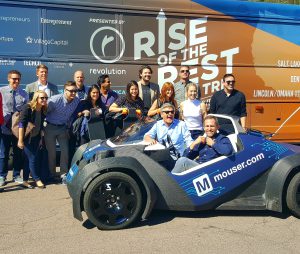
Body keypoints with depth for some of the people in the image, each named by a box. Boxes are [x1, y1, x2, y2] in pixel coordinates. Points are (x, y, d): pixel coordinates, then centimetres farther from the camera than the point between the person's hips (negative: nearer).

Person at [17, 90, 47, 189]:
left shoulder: (43, 110, 0)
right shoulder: (27, 108, -18)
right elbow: (21, 124, -20)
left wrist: (40, 138, 12)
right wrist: (20, 140, -22)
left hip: (36, 138, 6)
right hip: (26, 138, -6)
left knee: (29, 159, 10)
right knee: (32, 158, -4)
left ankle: (25, 180, 19)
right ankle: (37, 179, 9)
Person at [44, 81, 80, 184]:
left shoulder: (77, 101, -8)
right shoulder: (55, 100, -21)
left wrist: (69, 127, 5)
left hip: (63, 128, 4)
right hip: (50, 127, -3)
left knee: (65, 151, -3)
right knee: (51, 152, 4)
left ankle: (64, 175, 6)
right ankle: (51, 174, 19)